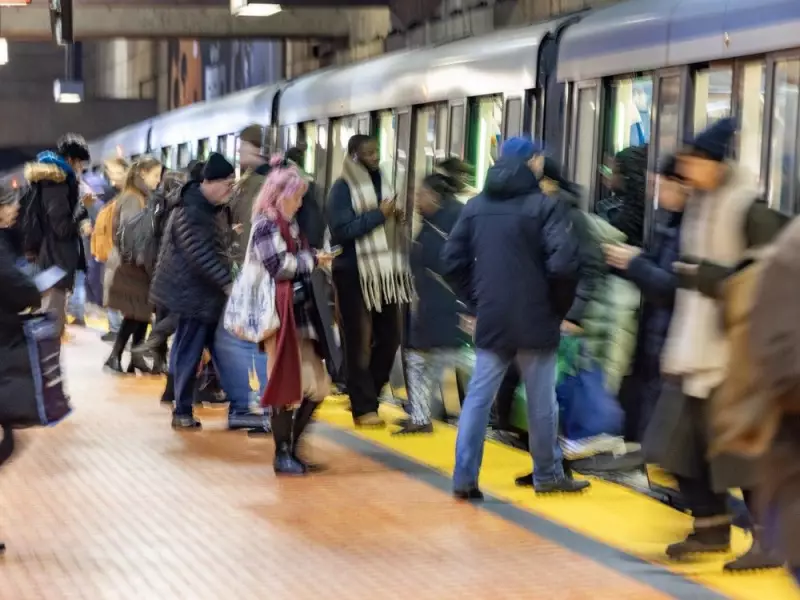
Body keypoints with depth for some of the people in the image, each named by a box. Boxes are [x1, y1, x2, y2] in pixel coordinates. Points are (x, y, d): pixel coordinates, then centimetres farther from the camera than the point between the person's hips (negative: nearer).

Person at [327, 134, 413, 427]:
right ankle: (363, 407, 3)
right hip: (354, 274, -7)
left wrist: (397, 218, 2)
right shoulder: (343, 188, -7)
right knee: (360, 342, -2)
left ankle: (367, 394, 24)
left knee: (389, 337, 7)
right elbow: (341, 230, -18)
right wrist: (379, 214, -17)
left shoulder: (381, 182, 15)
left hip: (384, 272, 7)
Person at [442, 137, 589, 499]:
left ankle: (464, 478, 1)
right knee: (541, 402, 9)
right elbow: (563, 264, -19)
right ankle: (547, 475, 22)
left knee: (478, 397, 6)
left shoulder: (477, 205, 7)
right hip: (535, 320, -4)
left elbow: (453, 261, 7)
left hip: (490, 320, 4)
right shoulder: (544, 205, -10)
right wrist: (559, 307, -3)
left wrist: (476, 301, 13)